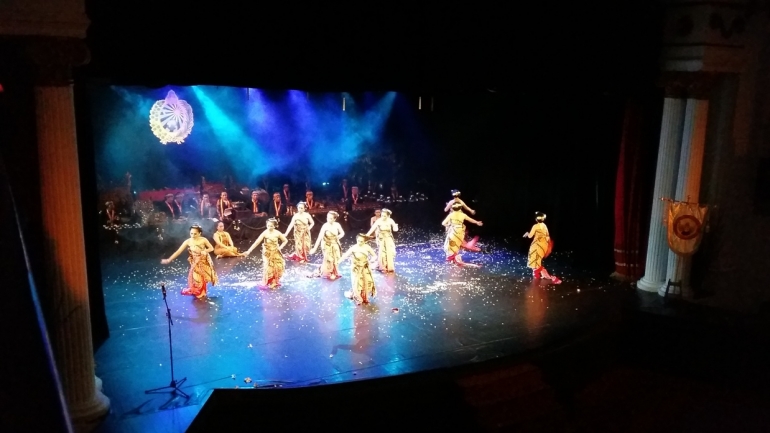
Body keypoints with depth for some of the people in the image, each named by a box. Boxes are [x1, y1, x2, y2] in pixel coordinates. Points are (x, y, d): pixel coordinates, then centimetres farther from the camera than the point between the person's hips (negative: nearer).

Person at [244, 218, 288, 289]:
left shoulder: (277, 233, -10)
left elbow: (285, 240, 3)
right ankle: (265, 284, 7)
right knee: (268, 268, -8)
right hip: (267, 254, -3)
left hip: (276, 253, 3)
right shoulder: (265, 233, -18)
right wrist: (249, 251, -29)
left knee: (277, 267, 5)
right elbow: (257, 242, -22)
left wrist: (280, 247, -11)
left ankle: (275, 282, 24)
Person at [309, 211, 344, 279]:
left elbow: (342, 233, 5)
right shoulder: (325, 226, -22)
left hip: (335, 245, 4)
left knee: (335, 260, 12)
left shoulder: (337, 225, -11)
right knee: (329, 260, 0)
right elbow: (319, 237, -25)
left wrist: (338, 237, -15)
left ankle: (334, 273, 31)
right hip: (327, 246, -4)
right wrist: (314, 248, -29)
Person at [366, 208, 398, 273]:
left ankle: (390, 267, 15)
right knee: (382, 253, 0)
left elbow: (395, 229, -10)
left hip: (388, 238, 2)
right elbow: (372, 229, -22)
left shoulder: (390, 221, -12)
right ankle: (383, 267, 12)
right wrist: (366, 235, -30)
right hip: (381, 239, -2)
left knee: (390, 252, 1)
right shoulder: (378, 221, -18)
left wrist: (395, 226, -33)